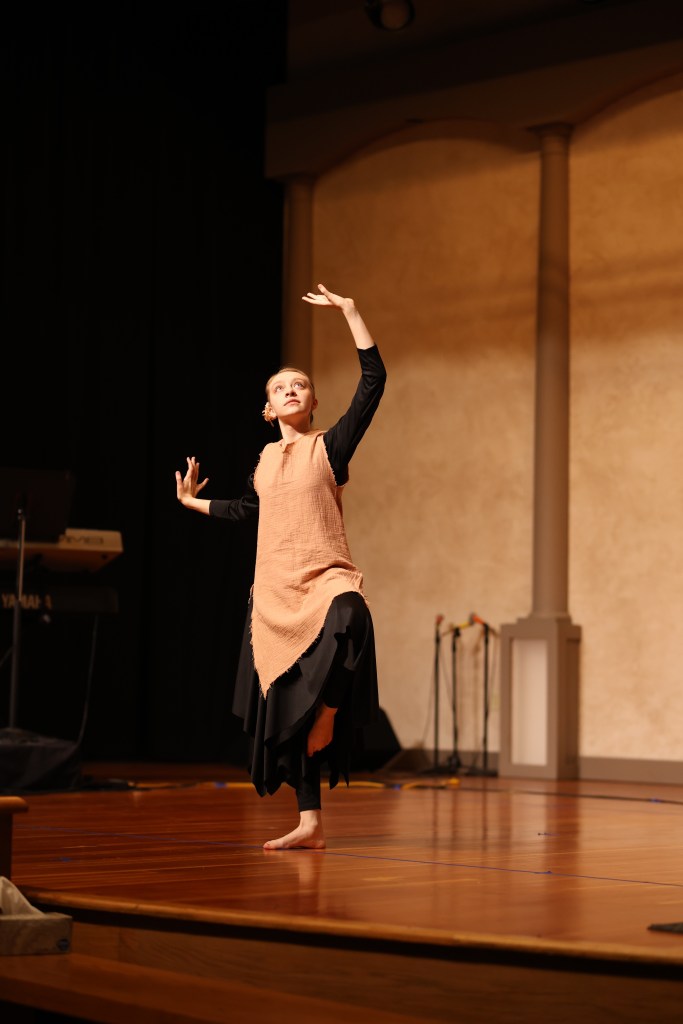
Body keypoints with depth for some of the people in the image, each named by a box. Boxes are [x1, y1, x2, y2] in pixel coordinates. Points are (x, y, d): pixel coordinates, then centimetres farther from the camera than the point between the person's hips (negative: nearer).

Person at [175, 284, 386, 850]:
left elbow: (374, 381, -9)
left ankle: (327, 717, -21)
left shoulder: (331, 445, 2)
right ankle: (310, 823, 10)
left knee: (348, 621, -41)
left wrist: (351, 313, -9)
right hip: (275, 590, 5)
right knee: (284, 704, 3)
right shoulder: (266, 460, 15)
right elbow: (247, 507, 34)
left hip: (326, 579, -5)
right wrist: (194, 501, 41)